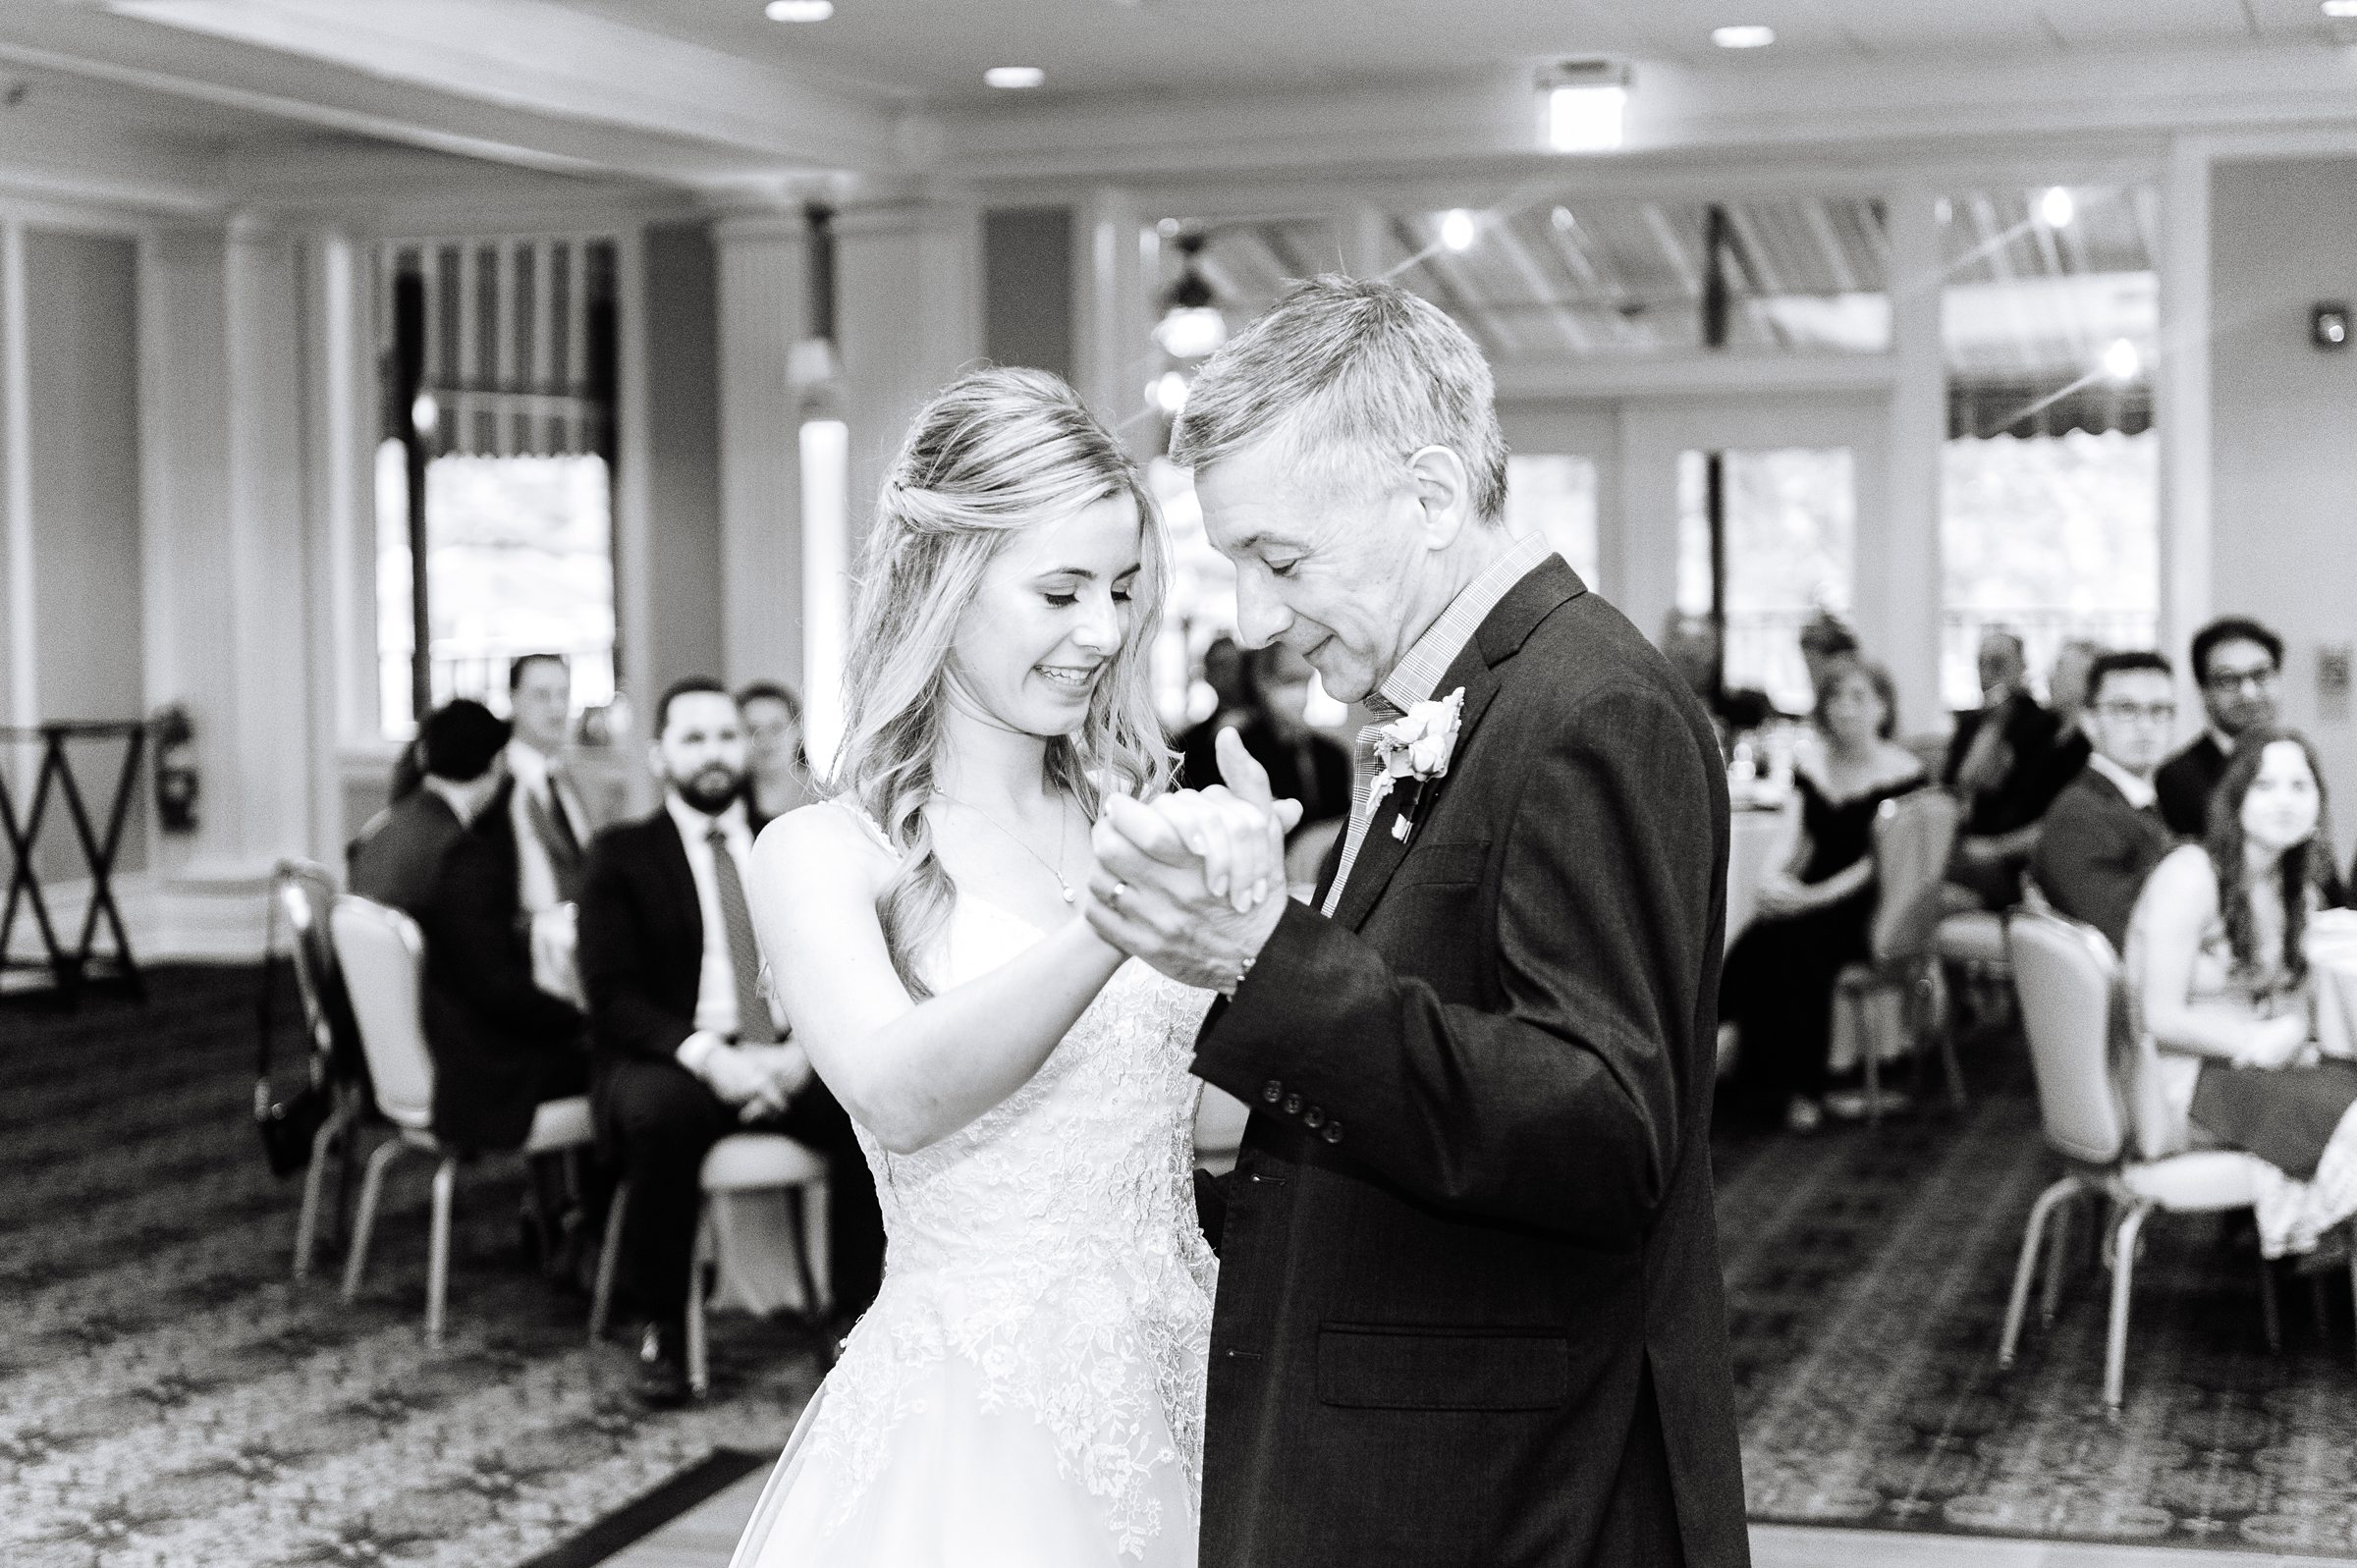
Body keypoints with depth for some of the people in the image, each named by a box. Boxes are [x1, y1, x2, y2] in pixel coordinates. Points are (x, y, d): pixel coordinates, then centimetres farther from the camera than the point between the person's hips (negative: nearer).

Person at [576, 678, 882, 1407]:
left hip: (789, 1061, 3)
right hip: (673, 1061, -2)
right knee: (656, 1111, -38)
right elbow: (612, 998, -4)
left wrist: (802, 1053, -13)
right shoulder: (621, 855, 7)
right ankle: (664, 1331, -20)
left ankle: (860, 1314, -17)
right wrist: (708, 1056, -21)